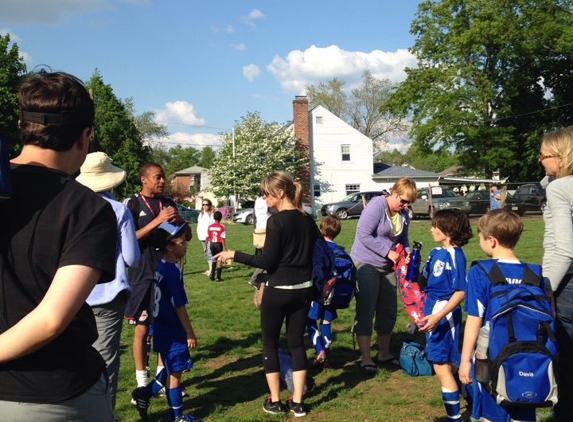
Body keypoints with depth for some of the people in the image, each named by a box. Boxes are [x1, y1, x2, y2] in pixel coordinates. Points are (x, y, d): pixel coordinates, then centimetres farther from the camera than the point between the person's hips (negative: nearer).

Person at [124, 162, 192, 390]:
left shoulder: (169, 202, 9)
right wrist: (158, 220, -21)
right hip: (142, 275, -5)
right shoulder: (133, 204, -6)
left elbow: (188, 235, 13)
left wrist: (179, 220, -8)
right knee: (142, 329, 3)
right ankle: (142, 382, 15)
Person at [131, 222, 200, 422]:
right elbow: (179, 307, -20)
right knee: (175, 372, 5)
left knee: (172, 369, 23)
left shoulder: (160, 267, 5)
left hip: (163, 329, 9)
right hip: (172, 332, -9)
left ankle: (145, 392, 27)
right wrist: (190, 333, -12)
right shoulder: (173, 271, -22)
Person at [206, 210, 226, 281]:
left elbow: (207, 237, 4)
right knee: (219, 260, 5)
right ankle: (218, 277, 5)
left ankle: (212, 274, 8)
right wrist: (224, 247, -10)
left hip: (212, 244, 4)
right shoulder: (222, 227, -9)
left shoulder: (210, 227, 2)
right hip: (219, 244, -4)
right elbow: (222, 238, -13)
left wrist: (206, 247, 10)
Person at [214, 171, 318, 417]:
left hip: (278, 291, -6)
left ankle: (274, 401, 14)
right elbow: (316, 253, 11)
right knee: (296, 342, 12)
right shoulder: (307, 220, 6)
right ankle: (297, 402, 14)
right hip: (303, 289, 6)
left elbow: (267, 262, -17)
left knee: (270, 343, 10)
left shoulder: (276, 221, -16)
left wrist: (233, 255, -10)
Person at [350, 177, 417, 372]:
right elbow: (364, 234, -24)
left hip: (388, 267, 8)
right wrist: (388, 252, -22)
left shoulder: (403, 214, 5)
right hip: (366, 264, -8)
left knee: (388, 311, 11)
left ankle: (384, 353, 25)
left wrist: (407, 253, -9)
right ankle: (365, 358, 1)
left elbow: (403, 239, 13)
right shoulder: (376, 205, -18)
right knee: (366, 311, -5)